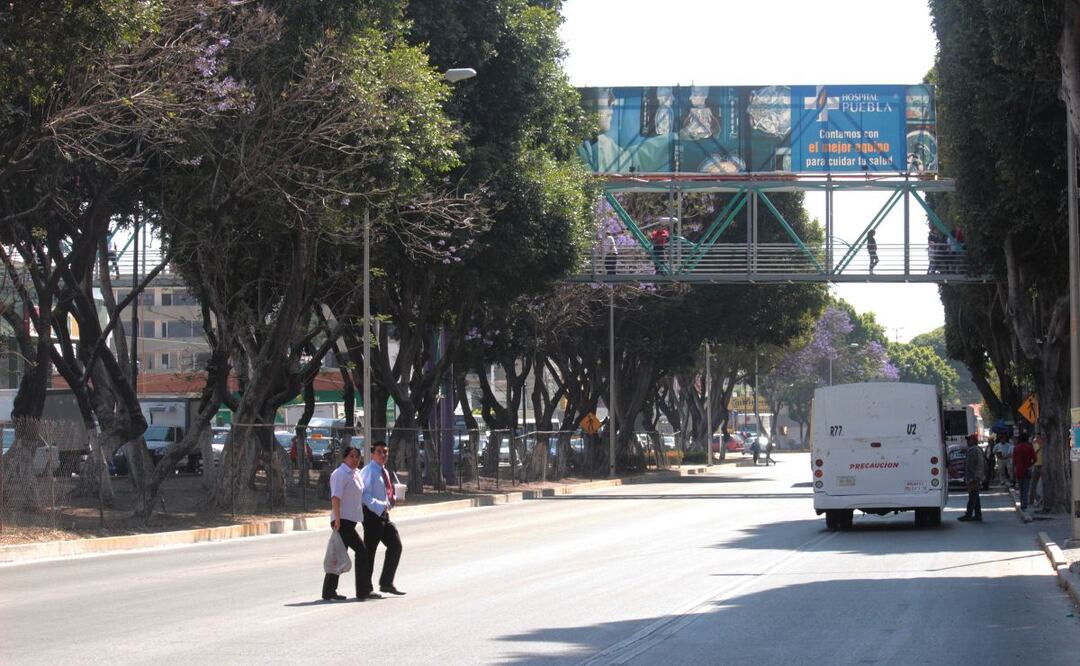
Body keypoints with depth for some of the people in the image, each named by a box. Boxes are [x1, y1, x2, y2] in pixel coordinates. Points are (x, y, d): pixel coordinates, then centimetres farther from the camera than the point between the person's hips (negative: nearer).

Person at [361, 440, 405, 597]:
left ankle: (386, 583, 13)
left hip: (384, 514, 9)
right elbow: (366, 495, -20)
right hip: (372, 514, -9)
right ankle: (365, 587, 5)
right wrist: (380, 507, -29)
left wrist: (390, 502, 7)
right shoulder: (369, 471, -12)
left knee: (395, 544, 6)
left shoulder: (384, 471, 16)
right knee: (370, 550, -3)